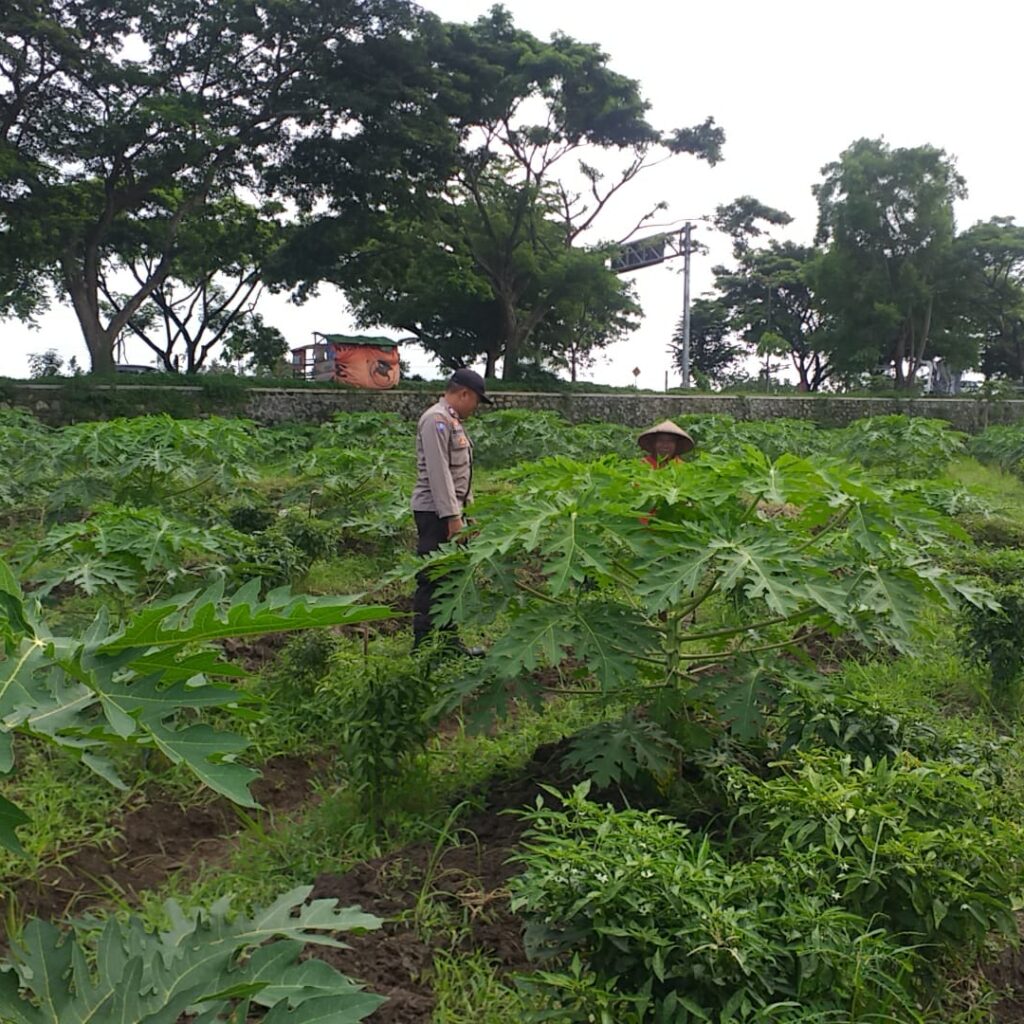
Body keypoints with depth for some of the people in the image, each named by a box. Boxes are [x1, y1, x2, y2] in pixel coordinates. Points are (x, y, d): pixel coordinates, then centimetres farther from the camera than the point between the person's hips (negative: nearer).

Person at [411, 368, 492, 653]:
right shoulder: (436, 420, -14)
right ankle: (423, 646, 1)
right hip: (436, 513, -10)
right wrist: (452, 517, -22)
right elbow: (438, 472, -21)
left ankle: (449, 639, 23)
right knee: (432, 580, -5)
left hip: (452, 511, 10)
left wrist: (466, 510, 18)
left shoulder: (453, 421, 18)